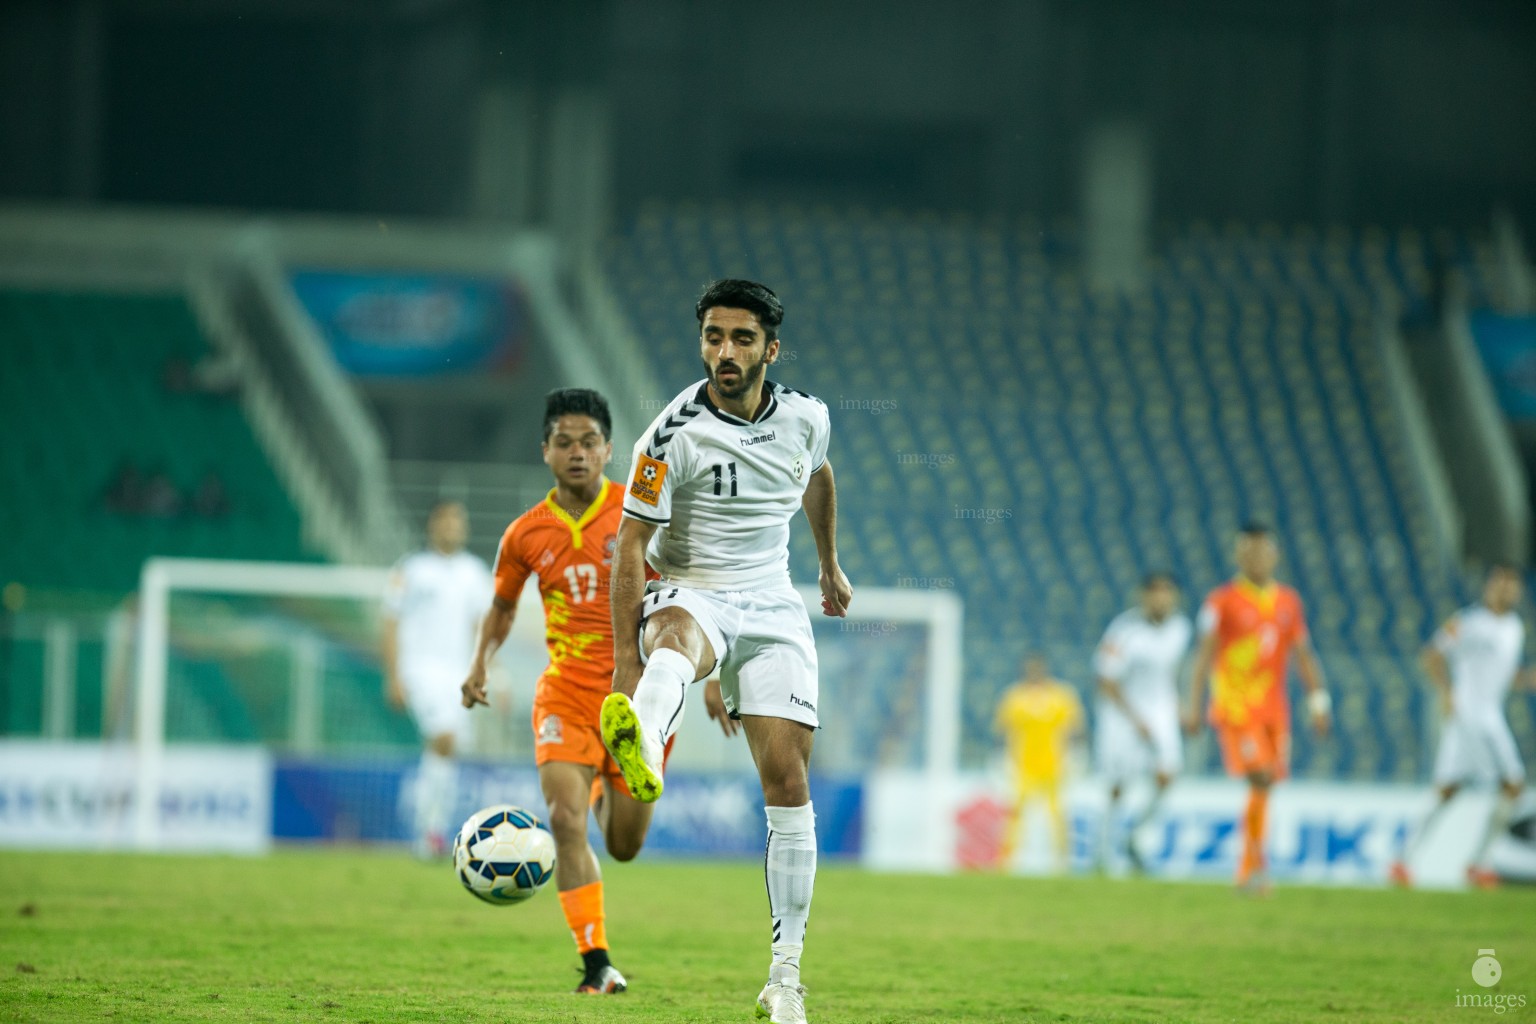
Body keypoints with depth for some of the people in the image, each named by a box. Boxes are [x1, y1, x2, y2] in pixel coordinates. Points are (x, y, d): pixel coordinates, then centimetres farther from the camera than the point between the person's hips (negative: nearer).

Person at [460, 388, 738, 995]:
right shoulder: (527, 535, 1)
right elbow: (502, 605, 19)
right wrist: (481, 663, 3)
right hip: (568, 691, 0)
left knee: (624, 846, 8)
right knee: (566, 818, -21)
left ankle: (607, 791, 46)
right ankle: (596, 963, -16)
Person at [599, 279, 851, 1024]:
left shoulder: (805, 417, 1)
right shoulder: (674, 435, -14)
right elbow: (630, 546, -13)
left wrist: (829, 565, 38)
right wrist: (625, 660, -18)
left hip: (773, 609, 4)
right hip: (688, 593, -4)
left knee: (787, 782, -6)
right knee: (678, 634, -43)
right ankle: (642, 745, -81)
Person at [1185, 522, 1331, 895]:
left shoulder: (1288, 602, 12)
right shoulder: (1222, 601, -3)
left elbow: (1303, 654, 16)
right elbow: (1205, 653, -3)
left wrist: (1318, 700, 9)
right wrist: (1194, 706, -7)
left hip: (1274, 709, 5)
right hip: (1235, 707, -5)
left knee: (1265, 787, 5)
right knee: (1260, 779, -18)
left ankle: (1247, 870, 16)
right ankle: (1255, 863, -11)